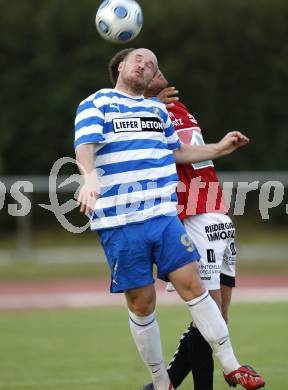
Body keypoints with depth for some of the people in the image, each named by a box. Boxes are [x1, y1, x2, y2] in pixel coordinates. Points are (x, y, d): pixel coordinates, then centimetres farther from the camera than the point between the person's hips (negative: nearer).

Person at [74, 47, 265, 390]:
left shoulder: (157, 109, 20)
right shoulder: (96, 104, 2)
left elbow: (175, 152, 34)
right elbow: (84, 147, -16)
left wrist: (219, 148, 29)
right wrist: (90, 176, -36)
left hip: (164, 217, 4)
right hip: (119, 223, -4)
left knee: (192, 285, -4)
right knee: (141, 303, -1)